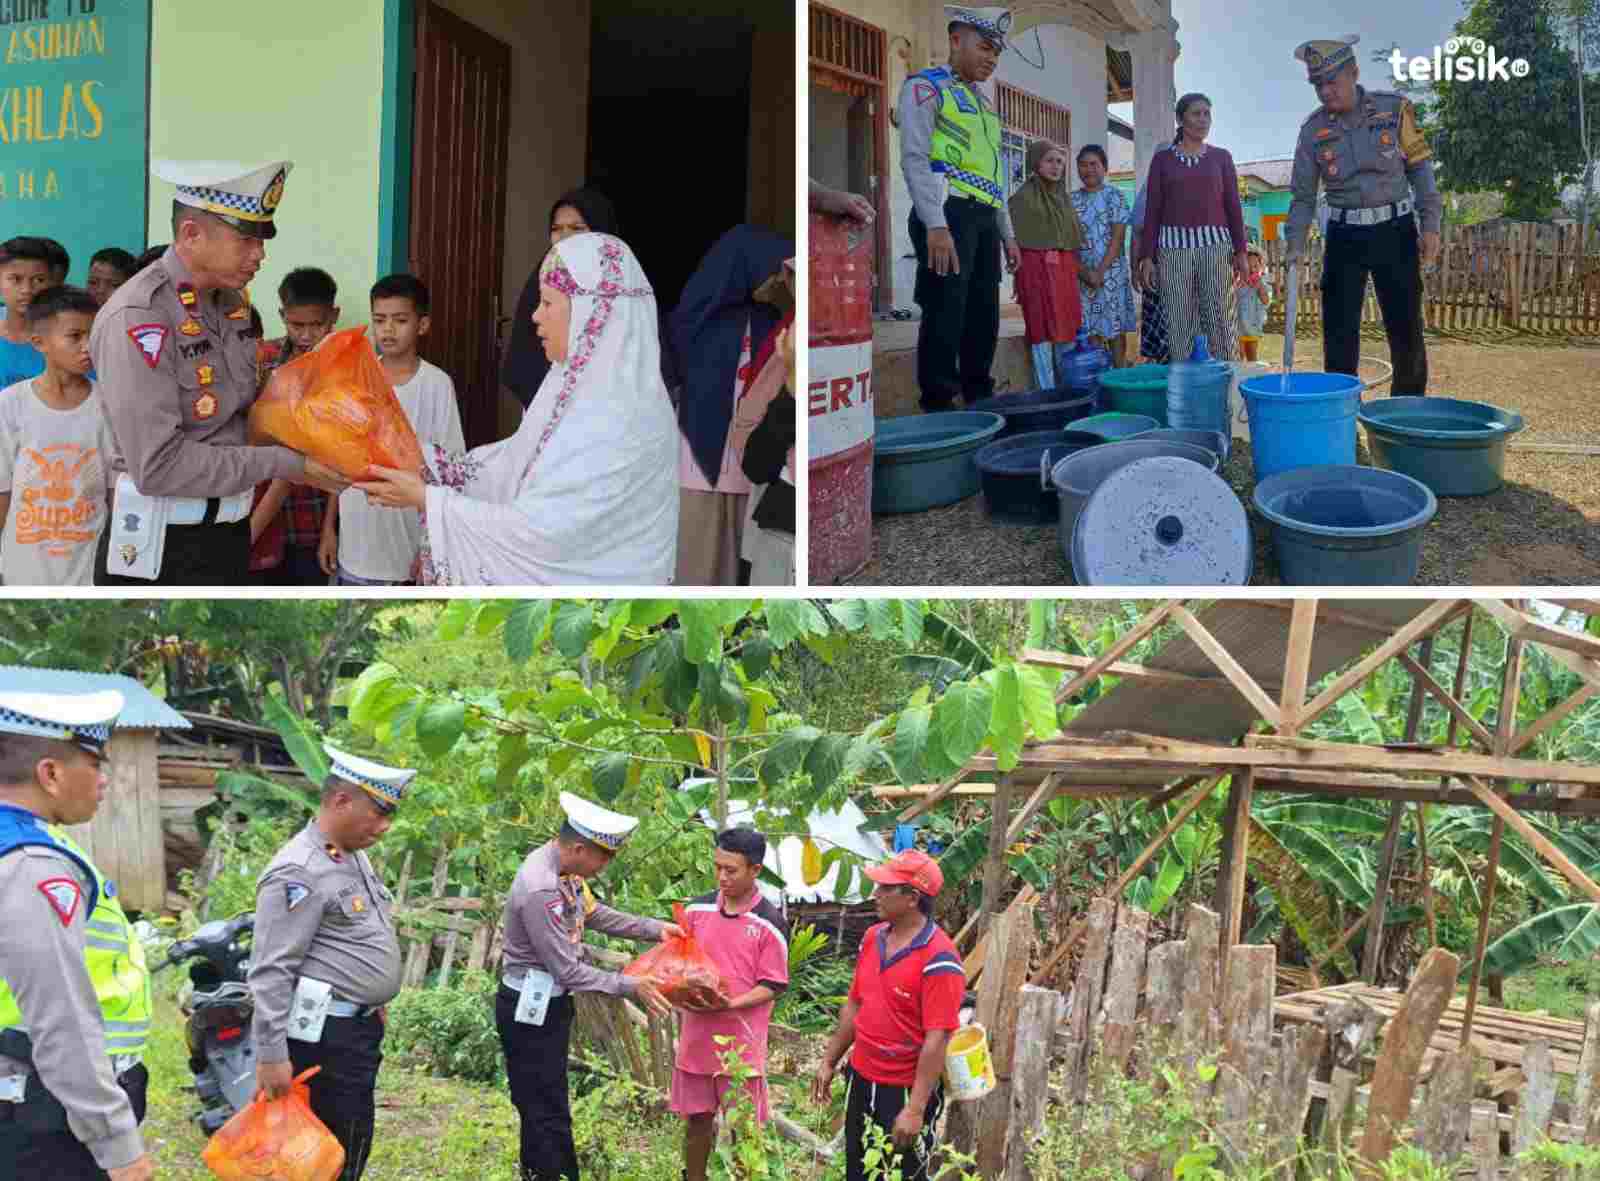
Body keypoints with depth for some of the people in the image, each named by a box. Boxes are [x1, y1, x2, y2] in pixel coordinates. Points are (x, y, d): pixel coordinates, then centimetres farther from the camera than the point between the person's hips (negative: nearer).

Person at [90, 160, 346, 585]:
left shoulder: (232, 302, 6)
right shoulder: (137, 318, -20)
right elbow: (157, 467, -23)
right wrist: (280, 464, -18)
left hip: (229, 532, 8)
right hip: (163, 549, -8)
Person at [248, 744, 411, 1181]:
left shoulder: (356, 856, 13)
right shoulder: (297, 872, -18)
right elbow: (270, 971, -20)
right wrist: (271, 1056, -21)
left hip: (362, 1027, 10)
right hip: (325, 1036, -10)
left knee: (354, 1145, 14)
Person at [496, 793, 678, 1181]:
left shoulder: (565, 869, -3)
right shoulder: (541, 890, -31)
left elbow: (594, 914, 14)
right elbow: (568, 971, -25)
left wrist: (655, 929, 8)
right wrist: (630, 986, -18)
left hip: (549, 1003, 9)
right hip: (530, 1010, -9)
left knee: (543, 1108, 18)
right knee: (548, 1115, -3)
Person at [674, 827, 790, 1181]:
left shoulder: (770, 923, -10)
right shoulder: (697, 909, 1)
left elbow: (772, 987, -9)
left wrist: (729, 1005, -23)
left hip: (741, 1043, -4)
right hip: (697, 1038, 4)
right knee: (697, 1120, 14)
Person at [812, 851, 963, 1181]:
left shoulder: (938, 961, -22)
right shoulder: (873, 938, 2)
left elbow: (936, 1040, -23)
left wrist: (915, 1109, -25)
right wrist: (829, 1062, 14)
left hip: (907, 1089, -7)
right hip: (861, 1080, 7)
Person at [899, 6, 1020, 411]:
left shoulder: (984, 104, 25)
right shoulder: (926, 86, 0)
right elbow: (914, 158, -12)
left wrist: (1007, 234, 22)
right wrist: (936, 225, -22)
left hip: (984, 218, 8)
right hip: (948, 213, -8)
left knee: (983, 318, 9)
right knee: (945, 317, -10)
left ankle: (979, 402, 16)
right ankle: (938, 409, -8)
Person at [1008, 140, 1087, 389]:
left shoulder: (1063, 196, 17)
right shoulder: (1024, 196, -6)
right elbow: (1016, 238, -10)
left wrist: (1078, 270, 16)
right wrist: (1020, 276, -15)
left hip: (1065, 270, 7)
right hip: (1037, 268, -7)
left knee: (1068, 330, 9)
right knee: (1043, 331, -8)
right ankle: (1046, 392, -6)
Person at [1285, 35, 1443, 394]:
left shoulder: (1394, 108, -5)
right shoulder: (1313, 129, 0)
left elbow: (1420, 168, 0)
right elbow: (1303, 194, 5)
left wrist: (1431, 225, -8)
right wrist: (1295, 242, -10)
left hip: (1394, 230, -1)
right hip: (1345, 236, 2)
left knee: (1406, 331, 1)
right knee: (1338, 334, -1)